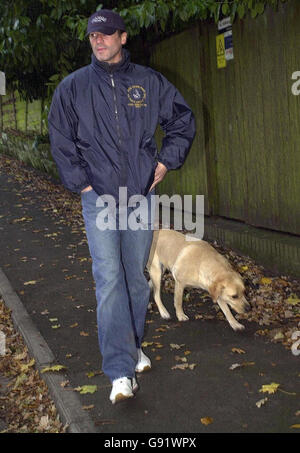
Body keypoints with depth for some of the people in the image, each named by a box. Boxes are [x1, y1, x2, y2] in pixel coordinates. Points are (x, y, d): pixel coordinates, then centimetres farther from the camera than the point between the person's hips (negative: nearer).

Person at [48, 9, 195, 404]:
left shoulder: (149, 82, 6)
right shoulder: (73, 87, 4)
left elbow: (183, 120, 15)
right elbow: (60, 140, 7)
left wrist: (166, 161, 7)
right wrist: (80, 182, -1)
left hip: (141, 194, 2)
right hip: (99, 196, -2)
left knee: (137, 276, 10)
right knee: (109, 277, -12)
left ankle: (134, 346, 29)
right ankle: (121, 370, -13)